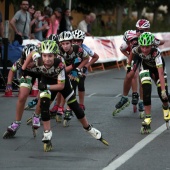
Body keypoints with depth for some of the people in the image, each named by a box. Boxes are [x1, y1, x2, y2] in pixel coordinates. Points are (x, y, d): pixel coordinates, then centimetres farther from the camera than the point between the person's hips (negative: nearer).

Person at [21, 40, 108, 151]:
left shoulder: (59, 65, -40)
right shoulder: (38, 59, -34)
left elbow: (61, 86, -31)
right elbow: (31, 54, -8)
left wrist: (46, 87, -39)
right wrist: (23, 69, -7)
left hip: (62, 83, -2)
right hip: (47, 82, 2)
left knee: (76, 107, 4)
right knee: (44, 105, -22)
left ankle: (89, 129, 28)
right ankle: (47, 135, -13)